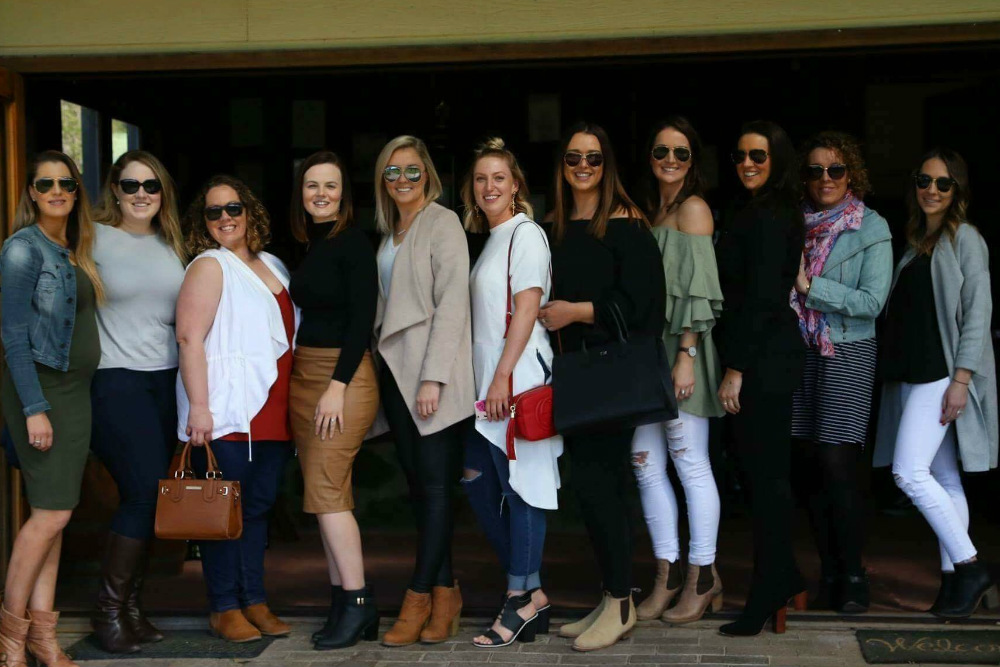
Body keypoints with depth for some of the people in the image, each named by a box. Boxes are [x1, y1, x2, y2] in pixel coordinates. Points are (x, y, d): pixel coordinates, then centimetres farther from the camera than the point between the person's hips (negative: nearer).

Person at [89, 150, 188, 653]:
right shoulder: (94, 238, -4)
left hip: (165, 380, 6)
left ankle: (131, 607, 16)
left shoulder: (172, 245, 14)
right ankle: (108, 610, 3)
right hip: (115, 381, -5)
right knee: (146, 489, -12)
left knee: (146, 497, 6)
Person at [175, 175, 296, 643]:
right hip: (226, 414, -7)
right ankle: (224, 608, 8)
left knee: (258, 507, 11)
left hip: (272, 415, 7)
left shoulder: (273, 267, 17)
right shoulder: (208, 266, -4)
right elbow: (190, 339, -13)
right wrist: (198, 407, -20)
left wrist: (295, 402, 22)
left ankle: (254, 601, 20)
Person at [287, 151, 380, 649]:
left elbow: (362, 319, -15)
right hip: (303, 375, 8)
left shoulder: (353, 243, -9)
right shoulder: (308, 247, 14)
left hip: (344, 376, -8)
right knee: (326, 492, 7)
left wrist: (338, 387, -19)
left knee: (326, 489, -11)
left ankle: (358, 603, -3)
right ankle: (342, 603, 13)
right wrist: (300, 378, 9)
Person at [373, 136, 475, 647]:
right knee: (417, 484, 6)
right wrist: (386, 362, 6)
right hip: (395, 369, 8)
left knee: (435, 484, -5)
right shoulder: (389, 232, 18)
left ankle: (420, 597, -2)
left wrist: (433, 377, -18)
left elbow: (451, 303, -13)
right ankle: (445, 592, 12)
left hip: (431, 372, -8)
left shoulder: (442, 223, -5)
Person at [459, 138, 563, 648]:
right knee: (477, 483, 9)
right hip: (487, 379, 9)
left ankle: (522, 600, 3)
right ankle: (530, 591, 16)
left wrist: (503, 376, -19)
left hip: (517, 376, -9)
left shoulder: (525, 233, -7)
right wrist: (488, 378, 15)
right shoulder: (490, 240, 19)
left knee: (520, 483, -5)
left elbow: (527, 307, -15)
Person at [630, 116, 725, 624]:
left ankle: (702, 577, 7)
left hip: (678, 349, -7)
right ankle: (667, 576, 13)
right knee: (645, 462, 5)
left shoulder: (693, 209, -4)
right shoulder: (649, 211, 18)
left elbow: (697, 290, -12)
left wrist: (685, 357, -18)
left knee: (690, 462, -3)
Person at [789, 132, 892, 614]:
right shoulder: (796, 224, 9)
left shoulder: (872, 228, -2)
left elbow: (872, 301, -10)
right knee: (810, 466, 5)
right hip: (801, 352, 4)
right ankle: (829, 572, 17)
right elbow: (780, 288, 13)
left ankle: (852, 577, 3)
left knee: (838, 465, -9)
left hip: (848, 354, -4)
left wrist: (810, 286, -15)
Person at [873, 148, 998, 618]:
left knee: (909, 471, -16)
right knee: (942, 479, 7)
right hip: (913, 374, 8)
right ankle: (956, 580, 11)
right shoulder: (916, 242, 18)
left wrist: (961, 378, -17)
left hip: (943, 374, -8)